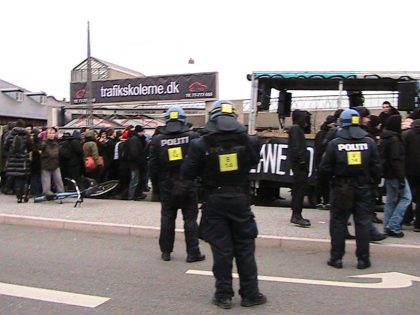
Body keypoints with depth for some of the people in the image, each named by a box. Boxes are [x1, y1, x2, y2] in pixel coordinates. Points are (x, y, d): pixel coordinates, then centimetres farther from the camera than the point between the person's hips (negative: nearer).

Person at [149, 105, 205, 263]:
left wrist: (159, 179, 12)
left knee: (167, 218, 13)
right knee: (190, 218, 6)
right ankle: (193, 253, 9)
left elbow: (153, 165, -2)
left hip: (167, 185, 2)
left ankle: (166, 251, 19)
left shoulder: (157, 139, -4)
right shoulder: (192, 137, -8)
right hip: (188, 185, -1)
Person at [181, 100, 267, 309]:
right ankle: (250, 294, 20)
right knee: (245, 249, 12)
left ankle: (224, 295, 16)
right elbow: (254, 162, 13)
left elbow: (187, 174, -7)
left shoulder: (201, 144, -12)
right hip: (240, 200, 1)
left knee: (221, 250, 8)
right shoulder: (249, 141, -5)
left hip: (214, 202, -1)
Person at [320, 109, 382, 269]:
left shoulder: (334, 143, -10)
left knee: (338, 222, 8)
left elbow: (325, 169, -8)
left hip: (341, 189, -2)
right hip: (363, 188, 2)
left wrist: (333, 178, 11)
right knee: (362, 223, 9)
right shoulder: (369, 142, -4)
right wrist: (374, 181, 14)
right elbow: (376, 167, -2)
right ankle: (363, 259, 15)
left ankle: (336, 258, 12)